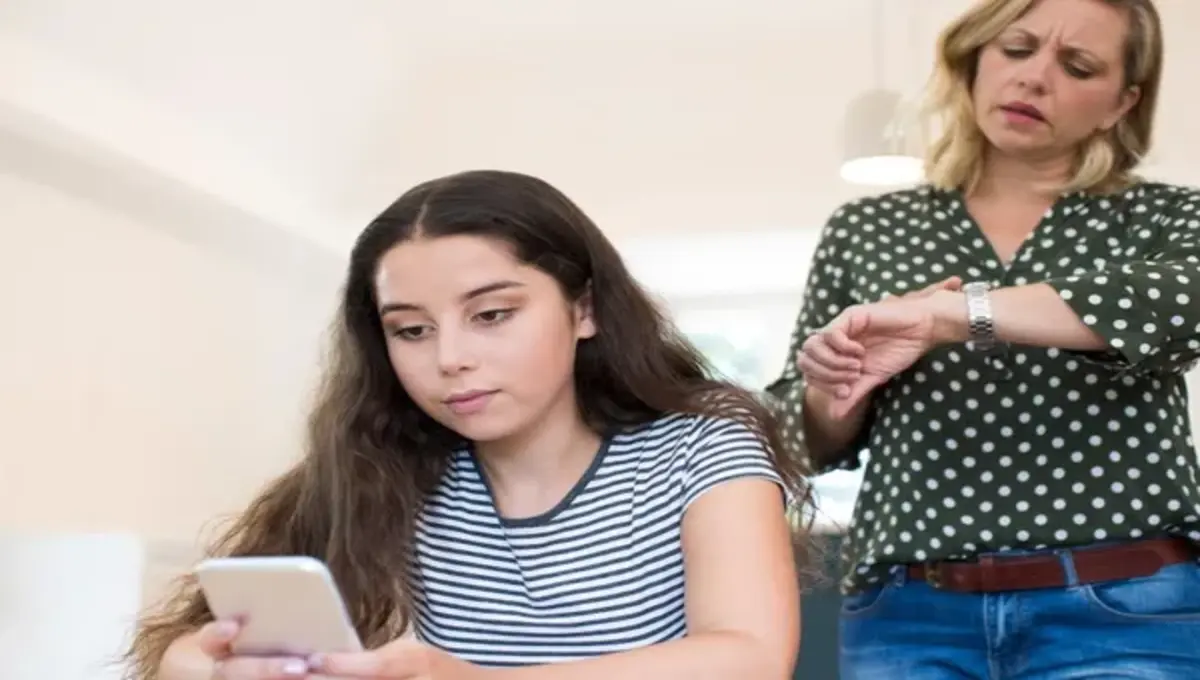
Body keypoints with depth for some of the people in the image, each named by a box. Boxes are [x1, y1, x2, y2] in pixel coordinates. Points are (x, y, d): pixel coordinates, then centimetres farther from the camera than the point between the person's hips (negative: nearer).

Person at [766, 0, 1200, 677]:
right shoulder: (866, 230, 9)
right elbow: (807, 442, 13)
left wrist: (949, 312, -26)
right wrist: (835, 388, -9)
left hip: (1127, 616, -1)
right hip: (909, 620, 2)